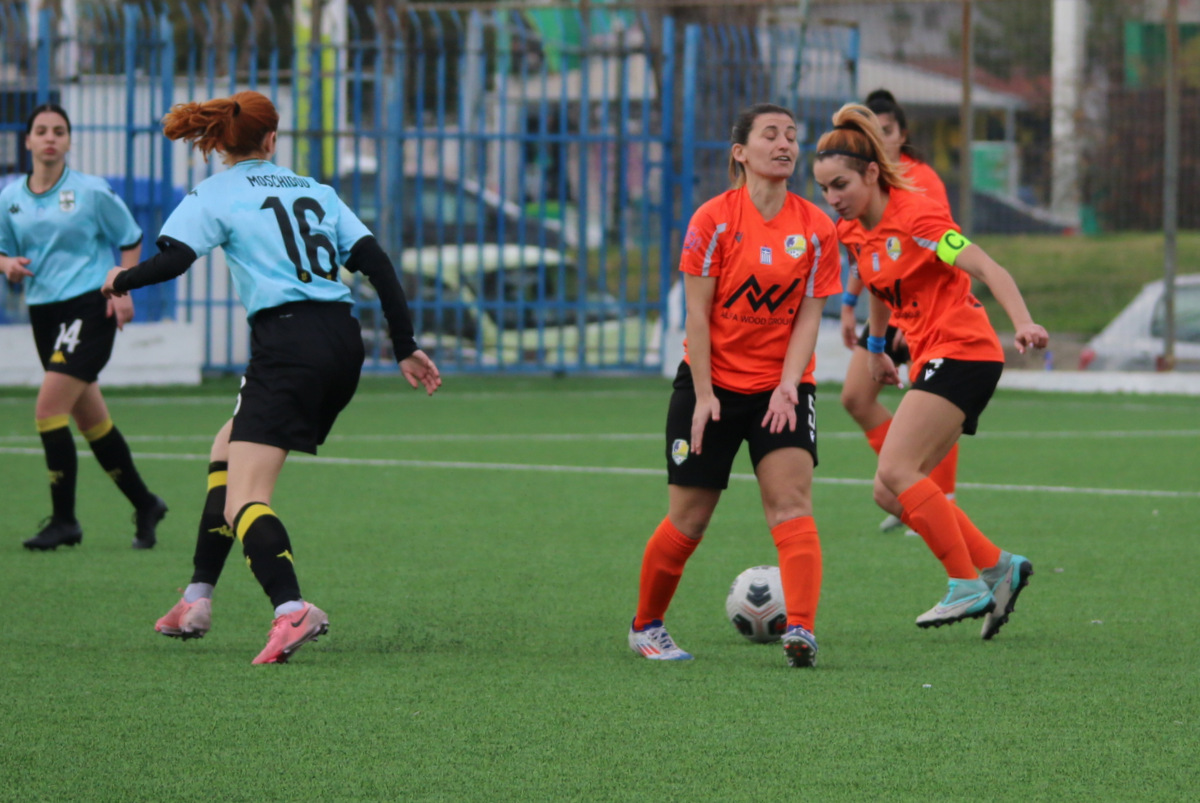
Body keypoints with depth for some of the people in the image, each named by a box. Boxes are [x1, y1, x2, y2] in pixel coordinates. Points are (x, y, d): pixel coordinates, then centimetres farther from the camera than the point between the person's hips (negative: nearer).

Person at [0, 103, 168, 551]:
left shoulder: (91, 191, -4)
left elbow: (131, 239, 4)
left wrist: (123, 290, -7)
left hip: (89, 307, -6)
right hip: (44, 310, 6)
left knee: (48, 409, -16)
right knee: (90, 419, 10)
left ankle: (64, 521, -9)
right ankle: (144, 505, 26)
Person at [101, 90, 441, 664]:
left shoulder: (214, 195, 4)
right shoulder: (314, 191, 19)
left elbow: (172, 260, -11)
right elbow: (377, 265, 13)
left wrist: (120, 280, 10)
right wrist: (406, 348, 15)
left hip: (287, 345, -7)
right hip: (343, 345, 7)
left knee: (243, 502, -12)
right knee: (227, 451, 25)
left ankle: (291, 610, -39)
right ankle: (198, 600, 24)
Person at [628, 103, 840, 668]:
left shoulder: (816, 228, -1)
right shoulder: (714, 220, -9)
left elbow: (808, 315, -1)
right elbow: (697, 314, -8)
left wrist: (787, 386, -14)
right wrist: (703, 395, -12)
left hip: (781, 386, 2)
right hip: (712, 384, -2)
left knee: (791, 499, -18)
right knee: (689, 519, 4)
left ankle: (801, 630, -29)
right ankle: (645, 626, 24)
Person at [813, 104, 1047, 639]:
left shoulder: (914, 216, -14)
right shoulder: (863, 234, 11)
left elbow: (986, 268, -21)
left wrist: (1023, 324, -34)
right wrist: (876, 349, 41)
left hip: (961, 352, -9)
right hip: (933, 361, 9)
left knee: (896, 472, -19)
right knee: (890, 492, 3)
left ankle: (968, 586, -14)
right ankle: (998, 567, 10)